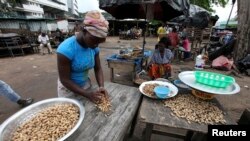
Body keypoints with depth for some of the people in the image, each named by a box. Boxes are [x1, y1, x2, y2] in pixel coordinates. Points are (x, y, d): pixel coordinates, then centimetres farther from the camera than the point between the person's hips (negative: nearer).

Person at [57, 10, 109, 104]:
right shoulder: (66, 49, -28)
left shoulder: (94, 47, -12)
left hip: (86, 85, 5)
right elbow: (64, 80, -22)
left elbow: (98, 69, -4)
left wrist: (101, 86, -20)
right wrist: (87, 94, -27)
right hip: (69, 90, -5)